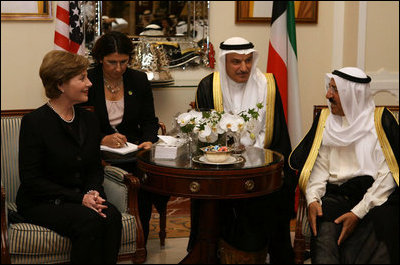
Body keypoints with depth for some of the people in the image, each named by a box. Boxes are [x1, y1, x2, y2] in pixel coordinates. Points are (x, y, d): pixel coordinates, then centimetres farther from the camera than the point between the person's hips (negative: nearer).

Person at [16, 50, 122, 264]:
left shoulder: (88, 119, 9)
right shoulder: (34, 122, -10)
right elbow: (31, 179, -12)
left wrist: (92, 192, -8)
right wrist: (78, 198, -19)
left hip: (81, 197, 5)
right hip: (41, 203, -5)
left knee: (111, 216, -25)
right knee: (90, 221, -30)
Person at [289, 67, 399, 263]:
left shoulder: (380, 120, 1)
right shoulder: (325, 120, 14)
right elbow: (319, 168, 11)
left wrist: (358, 213, -17)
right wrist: (313, 199, -9)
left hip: (374, 198, -3)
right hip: (335, 195, 3)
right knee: (324, 233, -30)